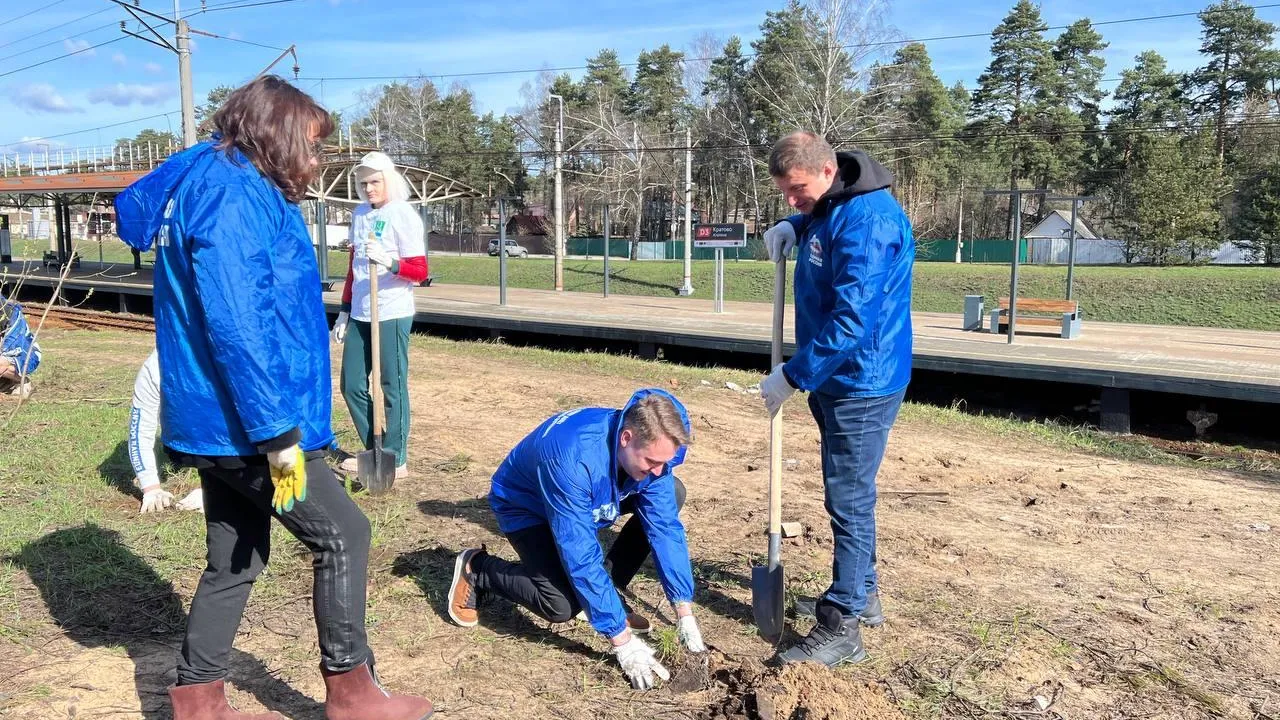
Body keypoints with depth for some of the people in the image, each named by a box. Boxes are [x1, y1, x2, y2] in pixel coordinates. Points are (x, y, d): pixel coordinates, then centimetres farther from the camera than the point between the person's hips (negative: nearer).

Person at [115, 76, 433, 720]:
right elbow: (235, 323, -25)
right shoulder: (232, 191, -16)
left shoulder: (212, 183, 16)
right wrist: (277, 432, -24)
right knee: (343, 535, 1)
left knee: (235, 560, 17)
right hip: (247, 423, -10)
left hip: (218, 422, 10)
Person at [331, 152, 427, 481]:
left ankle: (397, 460, 11)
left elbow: (420, 271, -13)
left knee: (393, 387, 0)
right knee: (352, 386, 11)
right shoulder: (359, 214, 13)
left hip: (392, 315, -7)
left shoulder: (403, 215, -8)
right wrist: (344, 311, 18)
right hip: (359, 315, 7)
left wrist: (390, 262, -31)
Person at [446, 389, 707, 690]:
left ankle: (606, 592, 1)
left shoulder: (650, 446, -24)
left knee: (673, 493, -11)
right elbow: (580, 556, -40)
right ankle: (475, 569, 2)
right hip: (526, 506, -6)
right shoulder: (573, 458, -43)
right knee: (562, 605, -25)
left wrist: (685, 613, -22)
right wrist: (622, 639, -36)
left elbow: (665, 527, -18)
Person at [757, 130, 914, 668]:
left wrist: (793, 376, -22)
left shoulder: (867, 220, -23)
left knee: (849, 501, -4)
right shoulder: (829, 205, 8)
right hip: (835, 378, 10)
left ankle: (842, 629, 6)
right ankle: (862, 593, 35)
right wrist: (792, 227, 11)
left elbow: (851, 319, -28)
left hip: (861, 384, -10)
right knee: (849, 494, 19)